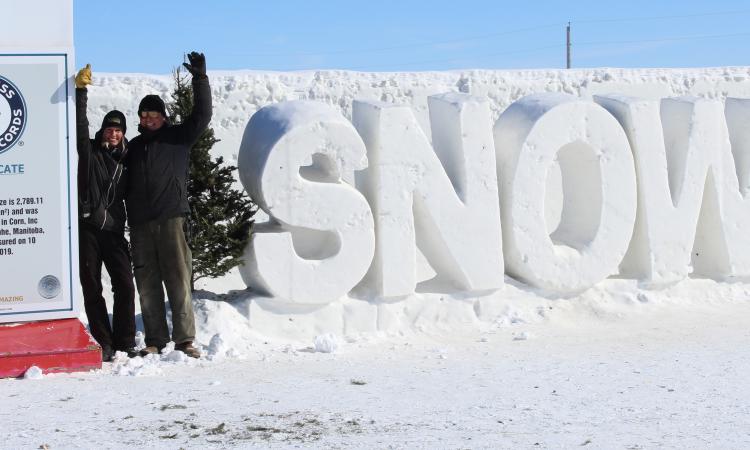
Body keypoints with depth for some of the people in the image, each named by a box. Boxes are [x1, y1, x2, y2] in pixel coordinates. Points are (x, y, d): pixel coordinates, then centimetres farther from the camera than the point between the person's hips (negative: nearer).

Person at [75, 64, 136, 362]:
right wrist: (81, 89, -18)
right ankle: (104, 344, 7)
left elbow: (130, 196, 16)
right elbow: (79, 124, -9)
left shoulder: (125, 160, 12)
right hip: (87, 228, -2)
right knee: (92, 289, 1)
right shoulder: (90, 150, 4)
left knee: (125, 286, -5)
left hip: (113, 230, 2)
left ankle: (125, 343, 3)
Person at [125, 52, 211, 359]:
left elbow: (202, 115, -2)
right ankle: (155, 340, 9)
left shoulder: (178, 137, 10)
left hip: (171, 219, -3)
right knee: (147, 283, 3)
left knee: (178, 279, -7)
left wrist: (200, 79, -9)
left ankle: (184, 339, -4)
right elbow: (125, 184, 21)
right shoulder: (134, 146, 19)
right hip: (140, 224, 3)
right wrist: (128, 219, 12)